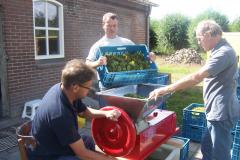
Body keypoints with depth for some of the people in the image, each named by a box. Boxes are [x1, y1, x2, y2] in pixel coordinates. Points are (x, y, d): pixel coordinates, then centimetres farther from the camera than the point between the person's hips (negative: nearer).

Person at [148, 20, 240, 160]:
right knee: (207, 148, 21)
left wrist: (166, 89, -27)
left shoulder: (224, 52, -22)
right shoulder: (221, 50, 12)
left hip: (221, 112, -10)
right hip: (217, 111, 10)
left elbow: (197, 77, -30)